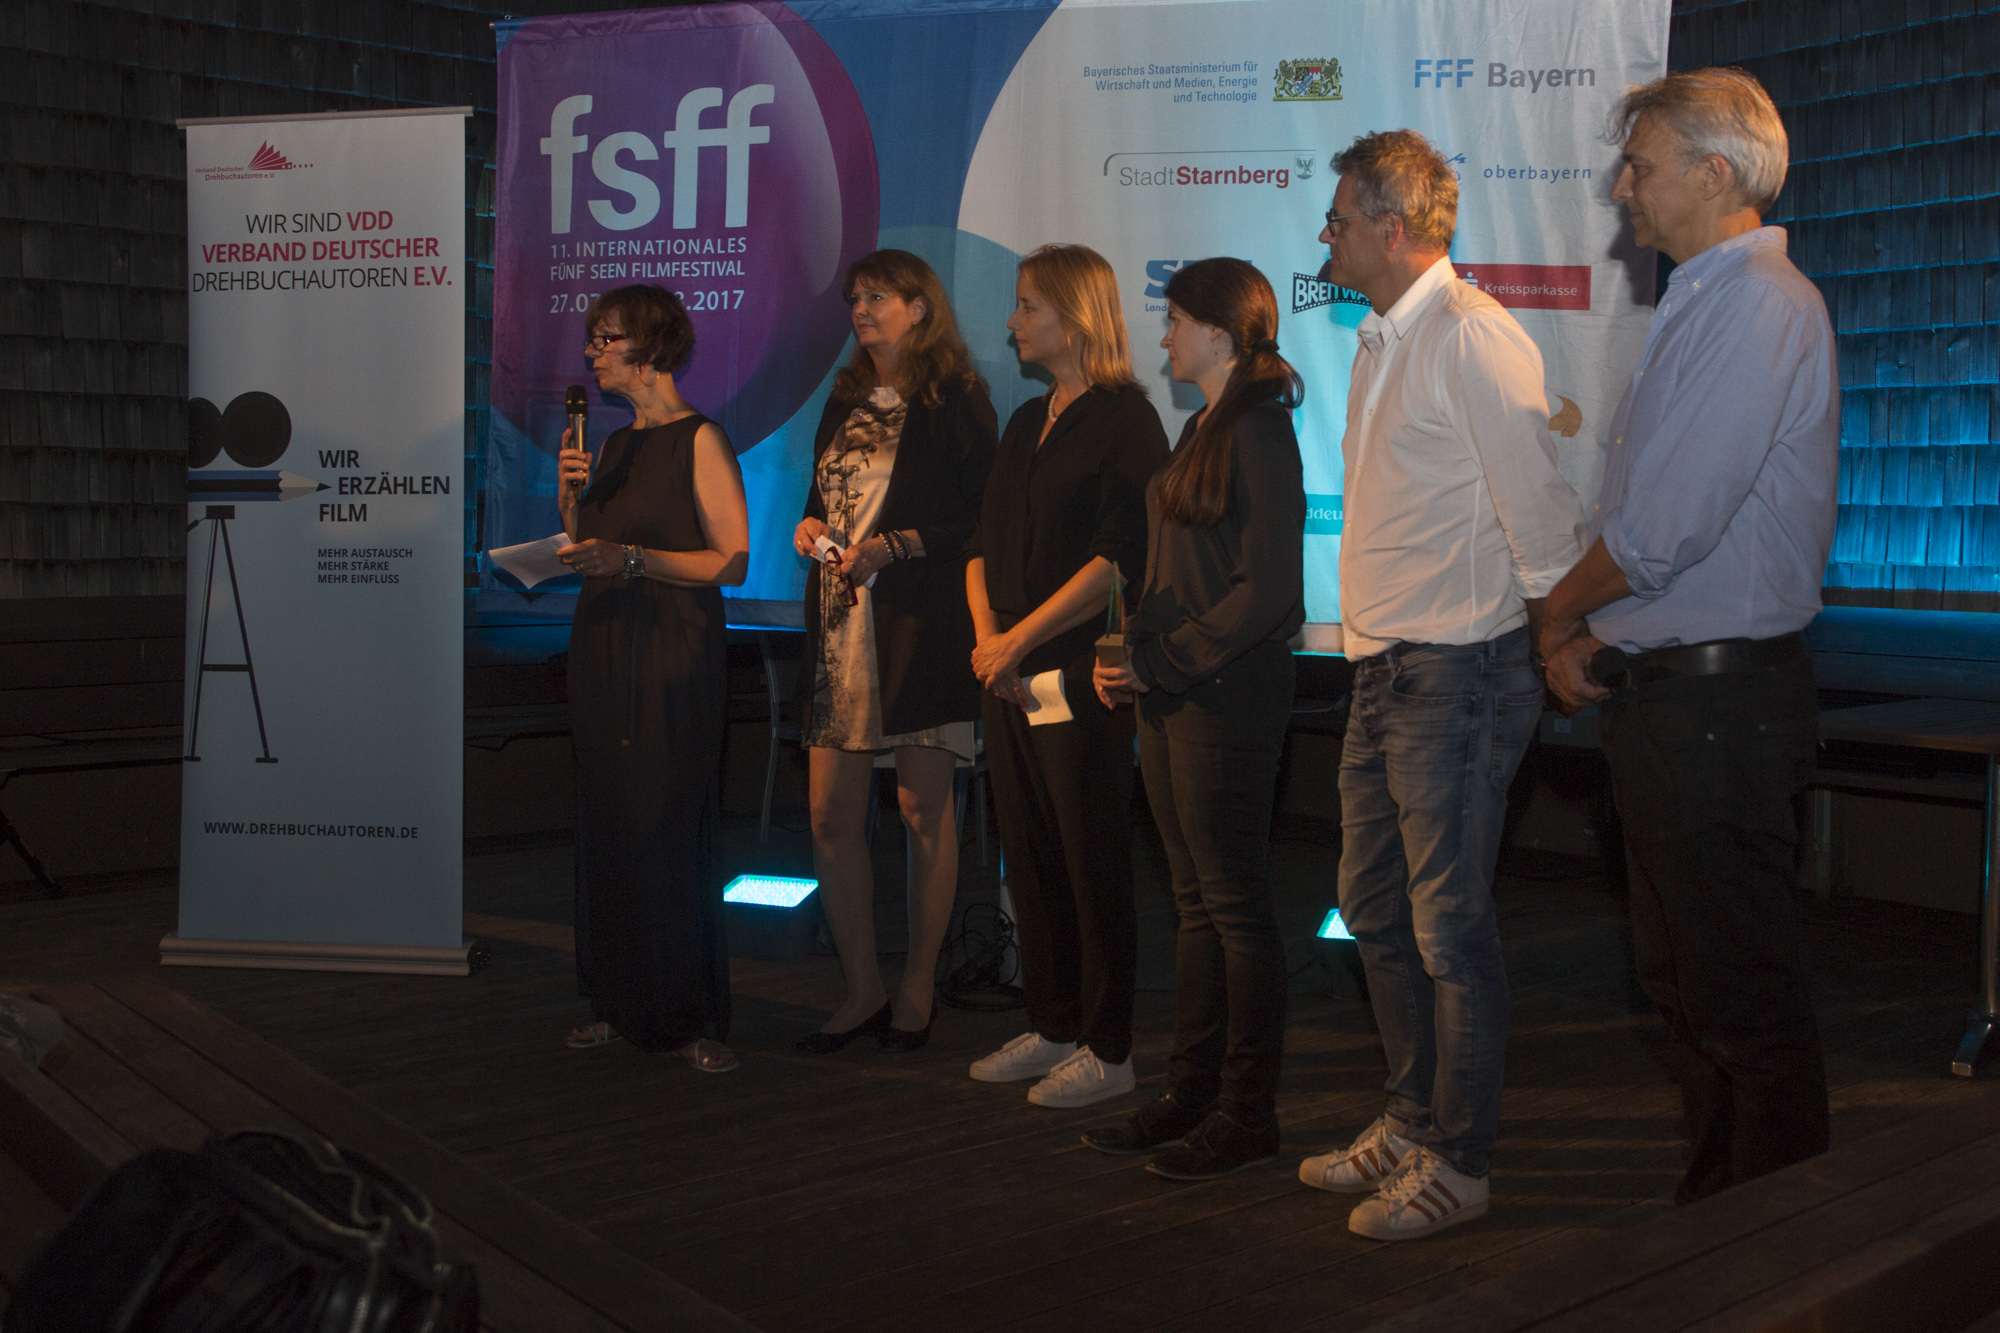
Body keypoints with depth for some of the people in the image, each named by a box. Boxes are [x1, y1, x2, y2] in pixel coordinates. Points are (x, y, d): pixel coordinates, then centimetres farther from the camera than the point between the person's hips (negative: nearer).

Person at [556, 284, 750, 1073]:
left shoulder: (700, 441, -6)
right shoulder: (614, 445, 16)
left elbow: (733, 563, -12)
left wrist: (632, 558, -20)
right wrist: (570, 496, 3)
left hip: (672, 656, -7)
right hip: (601, 651, 7)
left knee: (669, 831, -7)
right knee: (607, 828, 7)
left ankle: (695, 1017, 2)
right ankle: (621, 1005, 17)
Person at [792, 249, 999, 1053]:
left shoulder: (956, 400, -2)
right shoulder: (846, 401, 18)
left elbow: (982, 521, -8)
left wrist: (893, 546, -15)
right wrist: (810, 527, 5)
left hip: (921, 626, -6)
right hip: (839, 625, 6)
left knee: (924, 810, 2)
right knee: (831, 815, 4)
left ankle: (918, 988, 15)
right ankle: (862, 990, 16)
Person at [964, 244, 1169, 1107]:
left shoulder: (1125, 419, -8)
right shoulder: (1027, 423, 17)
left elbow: (1117, 558, -16)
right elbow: (985, 542, 16)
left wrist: (1018, 639, -15)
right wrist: (986, 634, -1)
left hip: (1079, 678, -8)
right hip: (1010, 678, 8)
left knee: (1093, 864, 0)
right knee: (1030, 858, 12)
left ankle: (1108, 1051, 10)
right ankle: (1052, 1028, 25)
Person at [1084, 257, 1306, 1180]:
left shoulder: (1258, 430, -11)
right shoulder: (1200, 429, 17)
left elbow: (1267, 585, -18)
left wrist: (1166, 661, -16)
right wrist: (1132, 654, 5)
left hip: (1229, 692, -9)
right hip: (1173, 692, 9)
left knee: (1234, 904, -1)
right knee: (1196, 902, 13)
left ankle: (1248, 1114, 9)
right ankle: (1193, 1094, 21)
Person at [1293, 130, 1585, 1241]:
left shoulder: (1471, 335, -13)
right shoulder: (1384, 342, 16)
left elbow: (1538, 500, -13)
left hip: (1457, 672, -10)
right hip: (1384, 671, 10)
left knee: (1449, 923, -1)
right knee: (1378, 909, 17)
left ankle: (1458, 1162, 13)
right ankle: (1411, 1124, 32)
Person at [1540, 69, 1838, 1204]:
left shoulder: (1756, 305, -16)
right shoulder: (1706, 302, 17)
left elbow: (1663, 530, -22)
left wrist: (1562, 610, -5)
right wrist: (1589, 628, 7)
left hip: (1719, 701, -10)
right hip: (1674, 692, 10)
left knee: (1741, 993, 0)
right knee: (1682, 977, 19)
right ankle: (1716, 1212, 33)